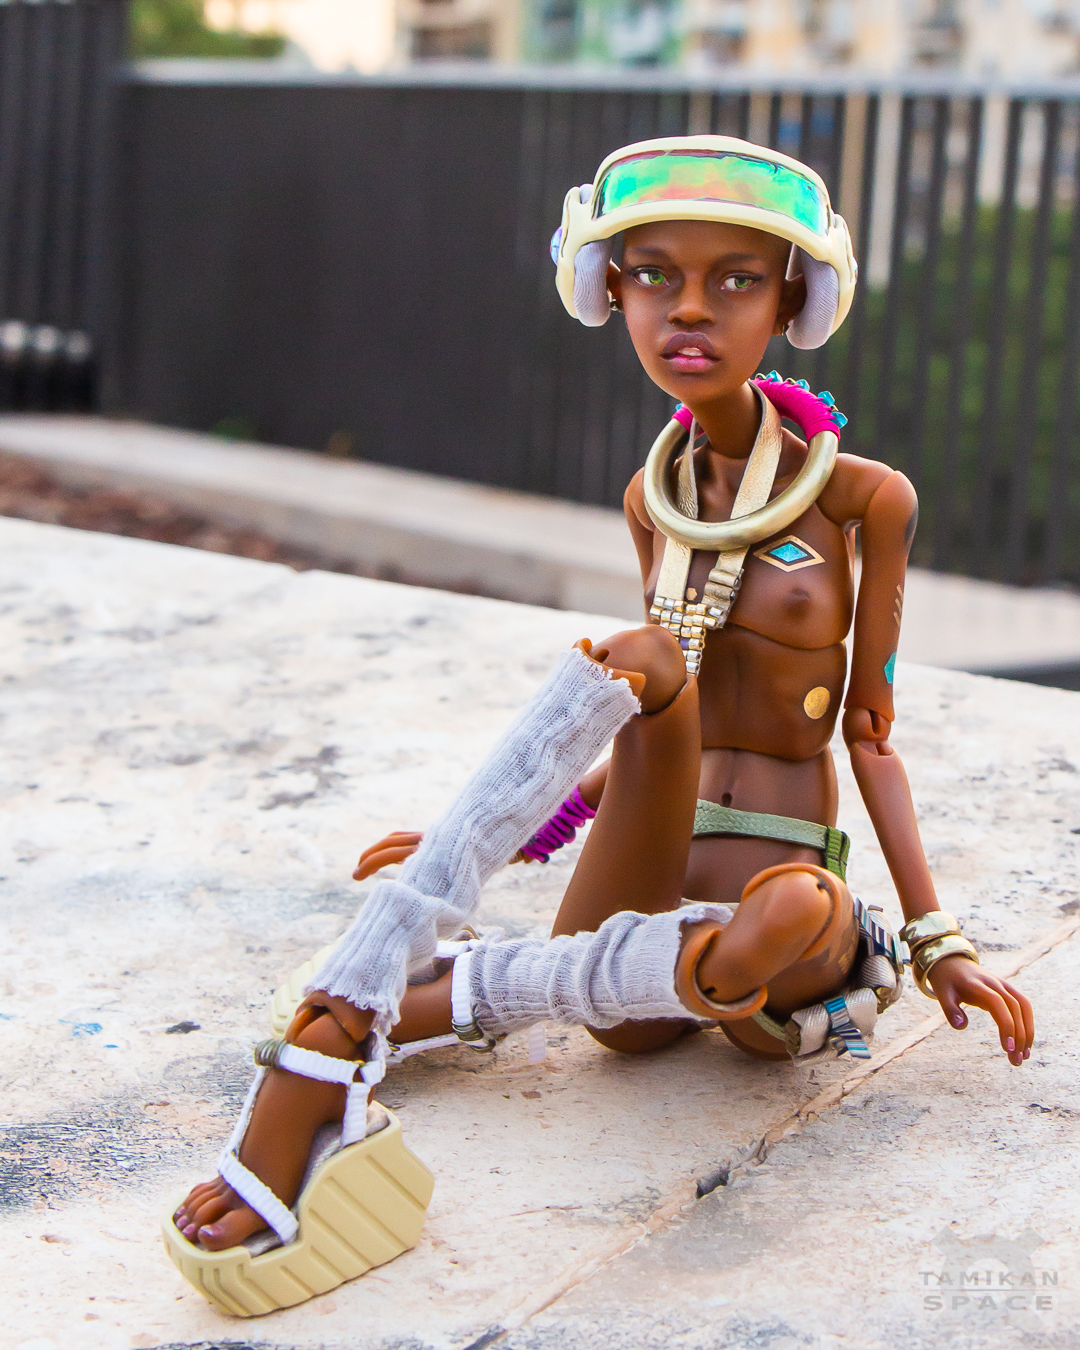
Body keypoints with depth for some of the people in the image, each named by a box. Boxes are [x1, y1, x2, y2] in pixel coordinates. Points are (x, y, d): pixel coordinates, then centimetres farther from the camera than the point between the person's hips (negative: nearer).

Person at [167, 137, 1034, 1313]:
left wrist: (939, 940, -2)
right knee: (638, 659, -31)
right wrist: (497, 839, 19)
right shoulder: (651, 500, 10)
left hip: (788, 884, -2)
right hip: (649, 863, 3)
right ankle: (326, 1037, -41)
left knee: (790, 915, -42)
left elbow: (868, 731, 2)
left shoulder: (862, 498, -2)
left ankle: (410, 1005, -27)